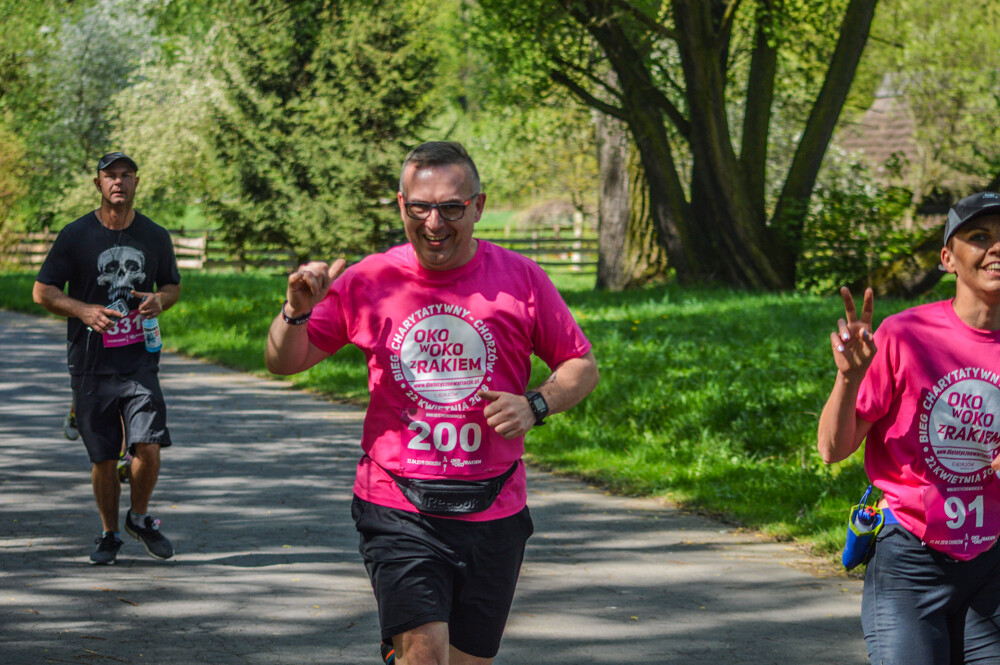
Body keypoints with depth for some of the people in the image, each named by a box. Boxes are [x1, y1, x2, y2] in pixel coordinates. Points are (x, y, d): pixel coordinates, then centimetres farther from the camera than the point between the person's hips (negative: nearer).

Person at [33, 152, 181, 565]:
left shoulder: (155, 237, 6)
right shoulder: (75, 236, -1)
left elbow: (173, 284, 20)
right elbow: (42, 291, 1)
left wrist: (160, 300, -5)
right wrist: (83, 310, -16)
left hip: (140, 361, 1)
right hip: (90, 365, -1)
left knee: (148, 448, -12)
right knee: (104, 457, 4)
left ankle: (140, 518, 15)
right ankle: (109, 534, 23)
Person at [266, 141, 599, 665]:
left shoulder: (519, 279, 0)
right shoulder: (368, 280, 1)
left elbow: (582, 366, 9)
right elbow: (285, 362, 8)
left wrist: (536, 406, -11)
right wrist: (297, 311, -14)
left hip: (492, 516, 2)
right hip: (397, 512, -1)